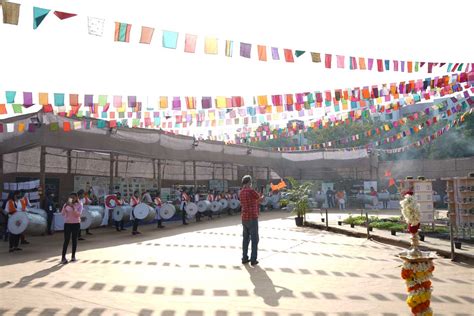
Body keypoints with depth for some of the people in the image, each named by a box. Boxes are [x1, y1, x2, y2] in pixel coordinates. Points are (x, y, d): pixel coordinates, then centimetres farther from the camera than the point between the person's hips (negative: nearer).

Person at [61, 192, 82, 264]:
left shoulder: (79, 205, -2)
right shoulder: (66, 204, 3)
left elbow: (79, 214, -14)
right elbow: (62, 213, -7)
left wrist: (73, 207, -25)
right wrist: (65, 206, -20)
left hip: (76, 224, 0)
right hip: (67, 224, 0)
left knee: (74, 240, 6)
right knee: (66, 240, -4)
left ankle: (73, 256, 16)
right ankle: (63, 257, -2)